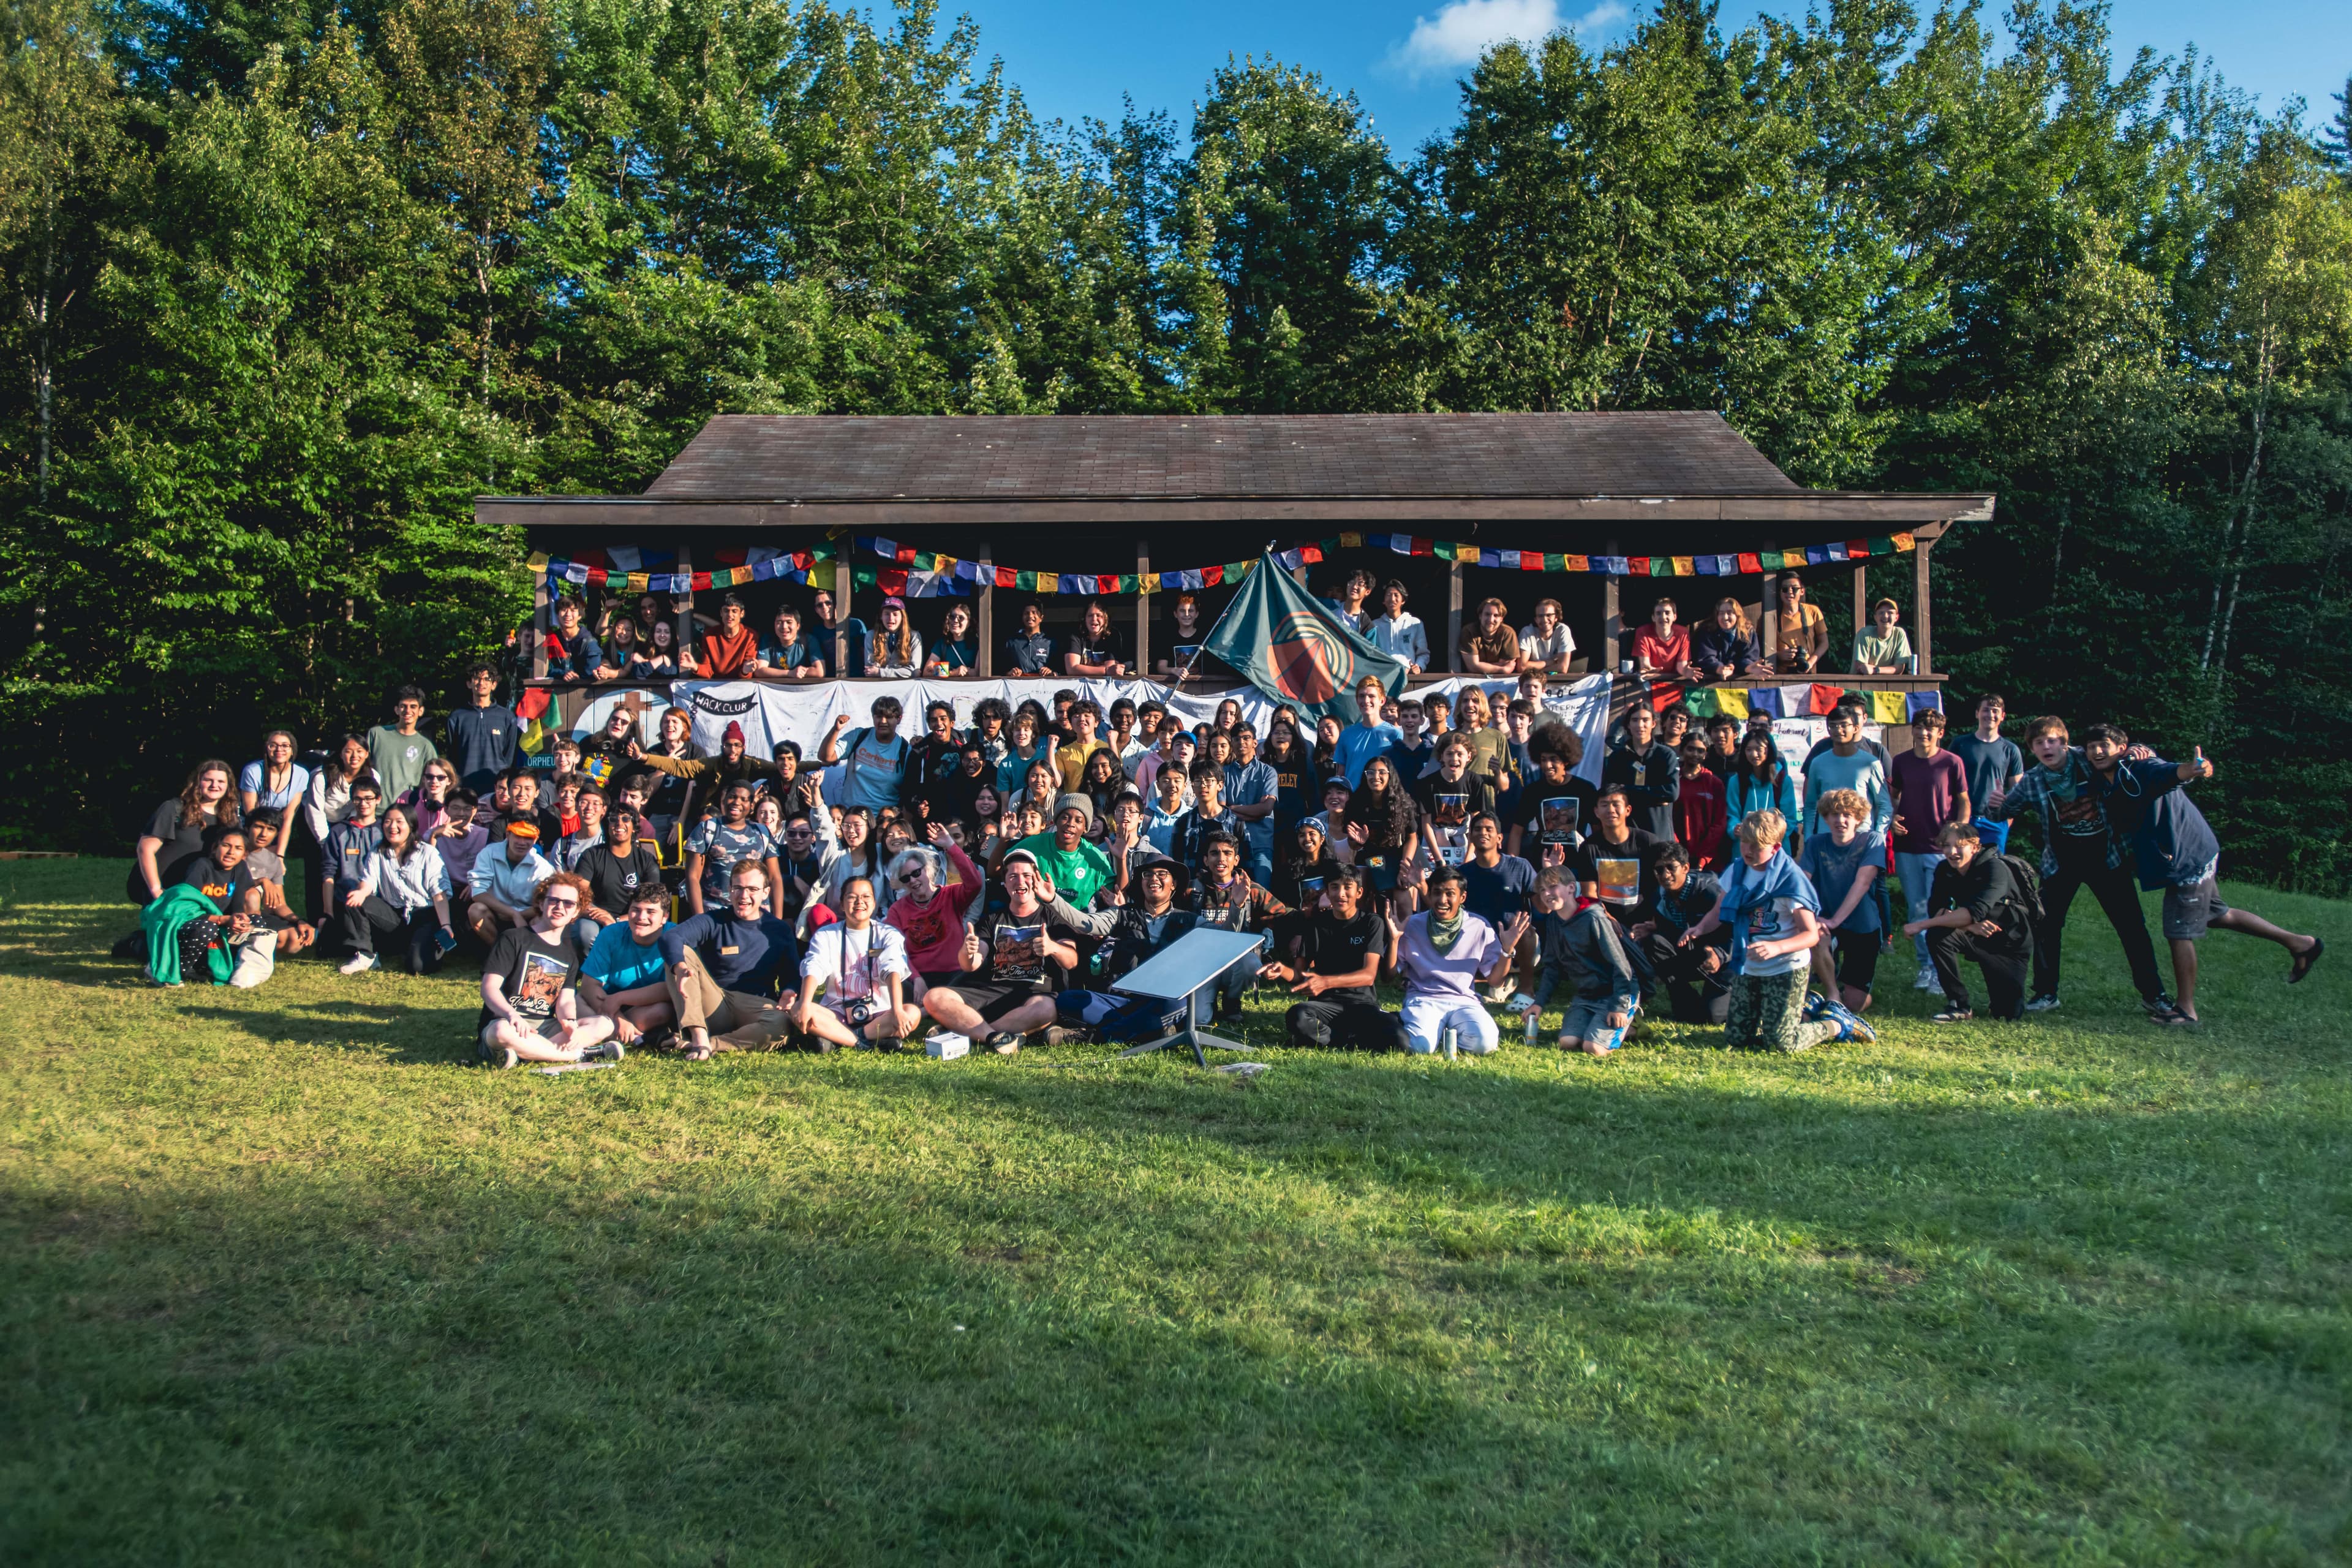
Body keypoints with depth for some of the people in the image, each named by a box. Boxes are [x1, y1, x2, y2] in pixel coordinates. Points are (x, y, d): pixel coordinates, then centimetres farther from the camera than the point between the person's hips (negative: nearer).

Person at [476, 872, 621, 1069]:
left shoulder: (570, 952, 17)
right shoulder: (513, 939, 0)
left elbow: (566, 1000, 7)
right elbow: (489, 987, -11)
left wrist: (570, 1022, -19)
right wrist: (512, 1015, -33)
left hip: (545, 1027, 6)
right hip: (504, 1022, -6)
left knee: (604, 1025, -15)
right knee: (503, 1032, -42)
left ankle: (522, 1052, -31)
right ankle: (579, 1054, -29)